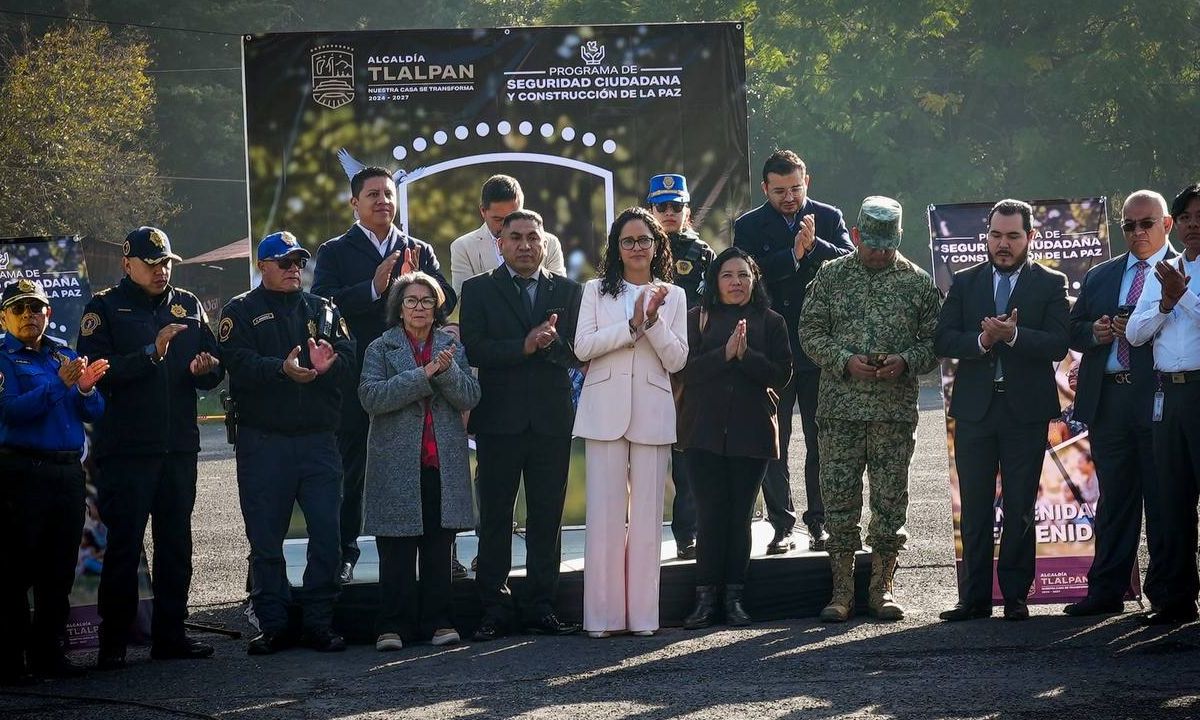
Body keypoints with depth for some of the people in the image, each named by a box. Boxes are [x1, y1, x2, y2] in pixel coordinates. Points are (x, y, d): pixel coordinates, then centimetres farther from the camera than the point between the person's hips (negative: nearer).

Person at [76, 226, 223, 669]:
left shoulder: (187, 305, 15)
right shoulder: (105, 308, 0)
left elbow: (216, 368, 14)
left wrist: (206, 368, -9)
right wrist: (151, 354, -21)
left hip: (179, 446, 5)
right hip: (126, 448, -5)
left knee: (176, 543, 7)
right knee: (124, 545, -5)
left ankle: (170, 634, 14)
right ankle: (113, 642, 0)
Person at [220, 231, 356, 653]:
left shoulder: (323, 310, 17)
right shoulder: (242, 311, 7)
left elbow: (349, 357, 2)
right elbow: (239, 364, -10)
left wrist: (328, 362, -21)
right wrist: (282, 368, -26)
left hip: (318, 440, 2)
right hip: (263, 440, -2)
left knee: (327, 533, -3)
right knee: (265, 539, 1)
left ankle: (319, 623, 5)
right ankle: (273, 626, 9)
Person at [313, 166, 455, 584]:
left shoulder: (419, 251, 13)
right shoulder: (335, 252, 3)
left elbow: (447, 301, 0)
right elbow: (323, 303, -13)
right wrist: (373, 288, -24)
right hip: (357, 376, -2)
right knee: (351, 470, 4)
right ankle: (344, 553, 11)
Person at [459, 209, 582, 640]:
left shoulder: (567, 291, 12)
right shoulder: (478, 290, 6)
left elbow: (578, 352, 2)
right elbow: (473, 349, -7)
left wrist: (551, 342, -17)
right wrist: (525, 346, -17)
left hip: (552, 421, 2)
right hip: (499, 420, -2)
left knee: (547, 519, 4)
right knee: (495, 519, 1)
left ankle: (541, 608, 10)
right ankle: (495, 610, 5)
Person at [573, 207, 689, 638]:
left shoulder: (673, 296, 11)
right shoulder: (596, 291, 10)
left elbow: (677, 360, 3)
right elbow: (583, 347, -4)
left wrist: (653, 320, -11)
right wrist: (633, 325, -12)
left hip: (652, 414, 1)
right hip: (605, 412, -1)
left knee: (647, 515, 1)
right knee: (605, 513, -3)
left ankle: (643, 613, 5)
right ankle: (603, 614, -1)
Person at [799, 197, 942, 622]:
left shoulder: (918, 282, 6)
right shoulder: (831, 276, 6)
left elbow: (934, 340, 6)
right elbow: (810, 332, 4)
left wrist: (907, 362, -13)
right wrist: (845, 361, -12)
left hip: (896, 410, 0)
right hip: (840, 407, 0)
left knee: (890, 500, 3)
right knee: (839, 497, 0)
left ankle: (882, 588, 13)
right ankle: (841, 591, 7)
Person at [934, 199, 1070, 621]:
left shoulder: (1050, 284, 3)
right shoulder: (965, 282, 10)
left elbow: (1058, 345, -8)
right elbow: (942, 340, 2)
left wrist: (1013, 335, -22)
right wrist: (981, 341, -16)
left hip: (1025, 410, -2)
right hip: (974, 408, 2)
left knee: (1020, 508, 1)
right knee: (975, 508, 4)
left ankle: (1016, 596, 7)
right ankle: (975, 598, 8)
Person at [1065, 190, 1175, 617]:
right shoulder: (1100, 276, 18)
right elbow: (1073, 331, 18)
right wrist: (1093, 332, -3)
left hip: (1159, 400, -4)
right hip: (1107, 401, 4)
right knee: (1114, 499, 8)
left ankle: (1165, 594, 4)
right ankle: (1107, 591, 11)